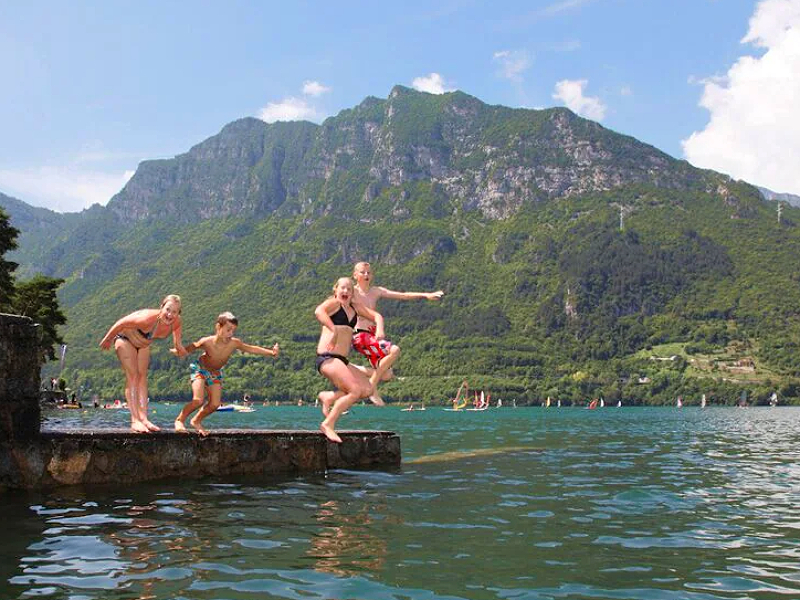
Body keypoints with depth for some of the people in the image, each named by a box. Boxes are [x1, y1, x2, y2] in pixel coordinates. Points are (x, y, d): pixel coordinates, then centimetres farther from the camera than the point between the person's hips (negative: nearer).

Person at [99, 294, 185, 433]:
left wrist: (177, 344, 3)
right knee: (132, 377, -14)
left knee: (142, 377, 1)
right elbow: (121, 323, -29)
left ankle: (144, 418, -1)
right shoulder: (148, 319, -44)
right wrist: (107, 340, -16)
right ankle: (135, 420, -18)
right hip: (125, 337, -6)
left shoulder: (176, 322, -25)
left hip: (143, 342, 6)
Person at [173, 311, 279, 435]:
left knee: (215, 404, 1)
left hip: (215, 373, 4)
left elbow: (252, 349, -16)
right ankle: (180, 420, 4)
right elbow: (191, 348, -18)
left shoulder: (234, 343, -25)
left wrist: (271, 352, -23)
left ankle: (196, 421, 27)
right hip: (200, 369, -4)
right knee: (198, 401, -20)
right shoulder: (206, 342, -32)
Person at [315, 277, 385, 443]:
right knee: (355, 390, -21)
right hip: (327, 357, -8)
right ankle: (328, 424, -12)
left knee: (367, 389, 0)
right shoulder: (333, 302, -3)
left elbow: (376, 316, 21)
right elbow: (318, 311, -24)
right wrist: (334, 330, -33)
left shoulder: (354, 306, 20)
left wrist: (379, 329, 0)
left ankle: (329, 397, 9)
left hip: (342, 360, 8)